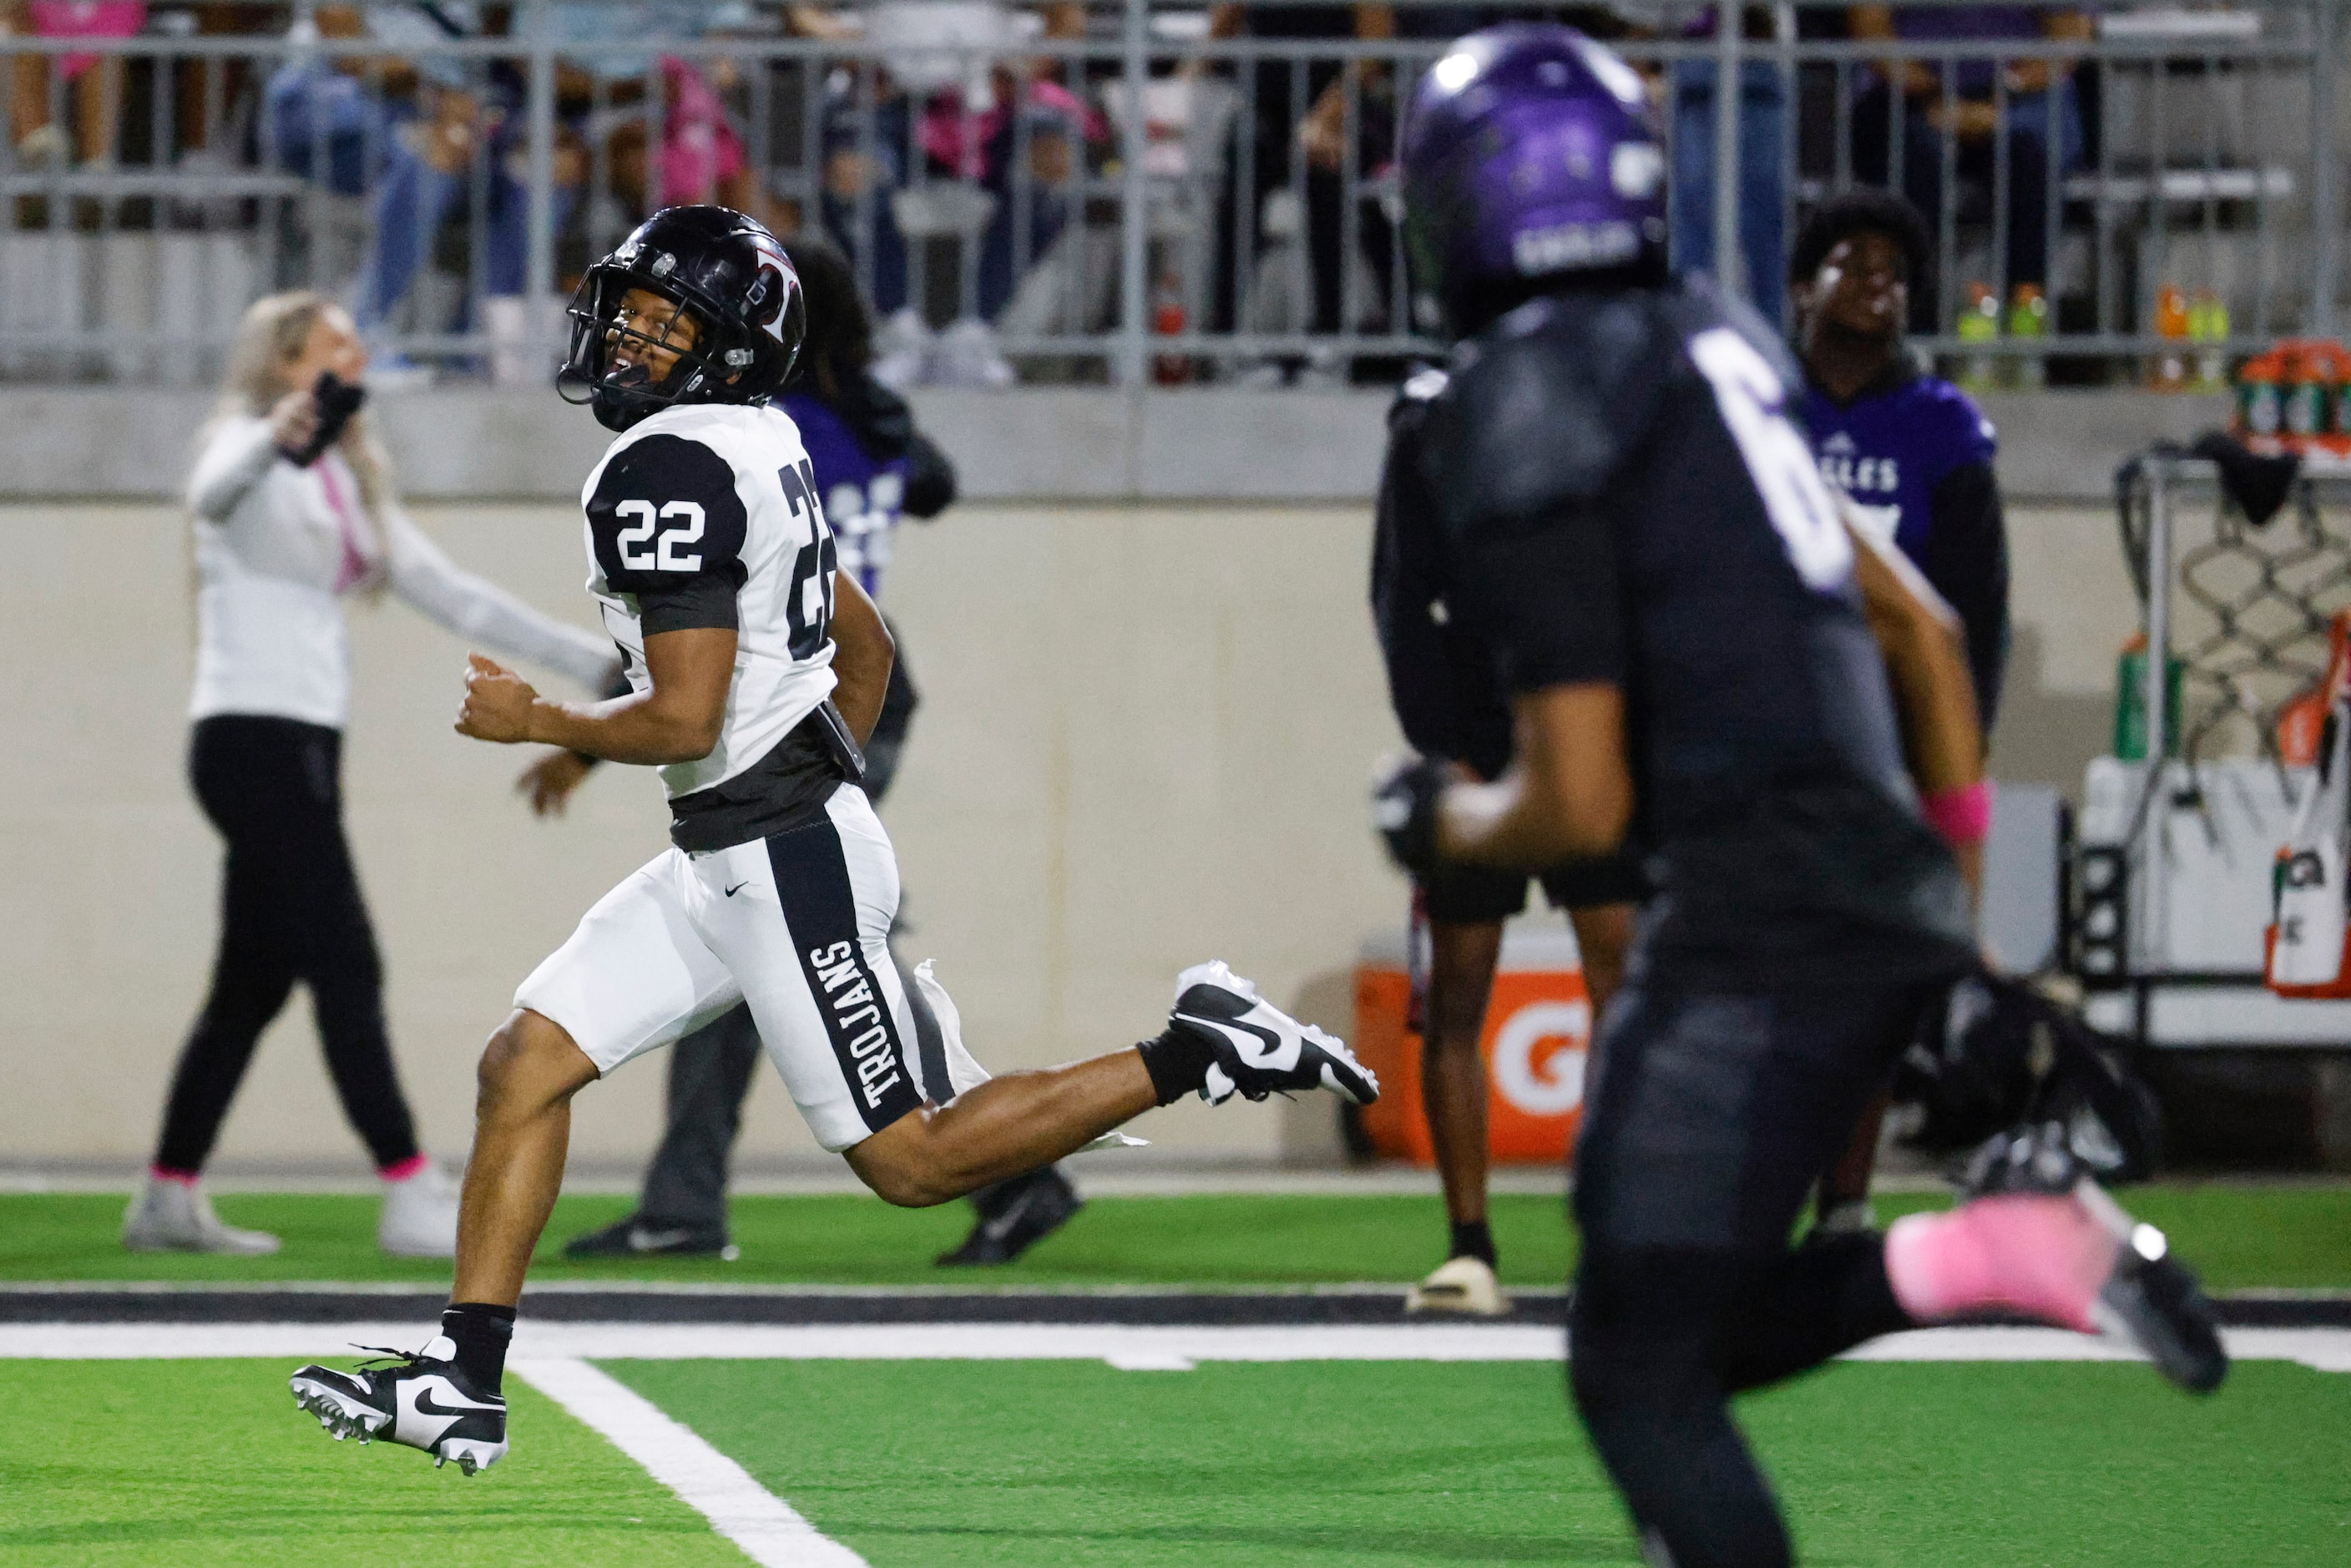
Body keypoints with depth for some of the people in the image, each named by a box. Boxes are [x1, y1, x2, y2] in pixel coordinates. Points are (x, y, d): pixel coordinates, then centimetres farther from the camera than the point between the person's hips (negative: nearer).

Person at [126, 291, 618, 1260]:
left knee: (255, 982, 10)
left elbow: (450, 592, 23)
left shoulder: (346, 482, 20)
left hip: (305, 744, 9)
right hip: (253, 734, -9)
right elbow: (218, 491, -31)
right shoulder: (253, 451, -6)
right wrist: (275, 435, -56)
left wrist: (597, 663, 21)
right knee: (345, 970, -12)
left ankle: (168, 1202, 15)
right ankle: (411, 1198, -15)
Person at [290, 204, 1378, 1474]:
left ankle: (1200, 1055, 2)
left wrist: (532, 722, -7)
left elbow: (684, 720, -22)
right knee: (524, 1067, 6)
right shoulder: (752, 456, 12)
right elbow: (867, 651, 22)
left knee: (913, 1157, -3)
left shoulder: (669, 470, -18)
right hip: (722, 864, 10)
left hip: (782, 864, -10)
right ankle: (461, 1385, 6)